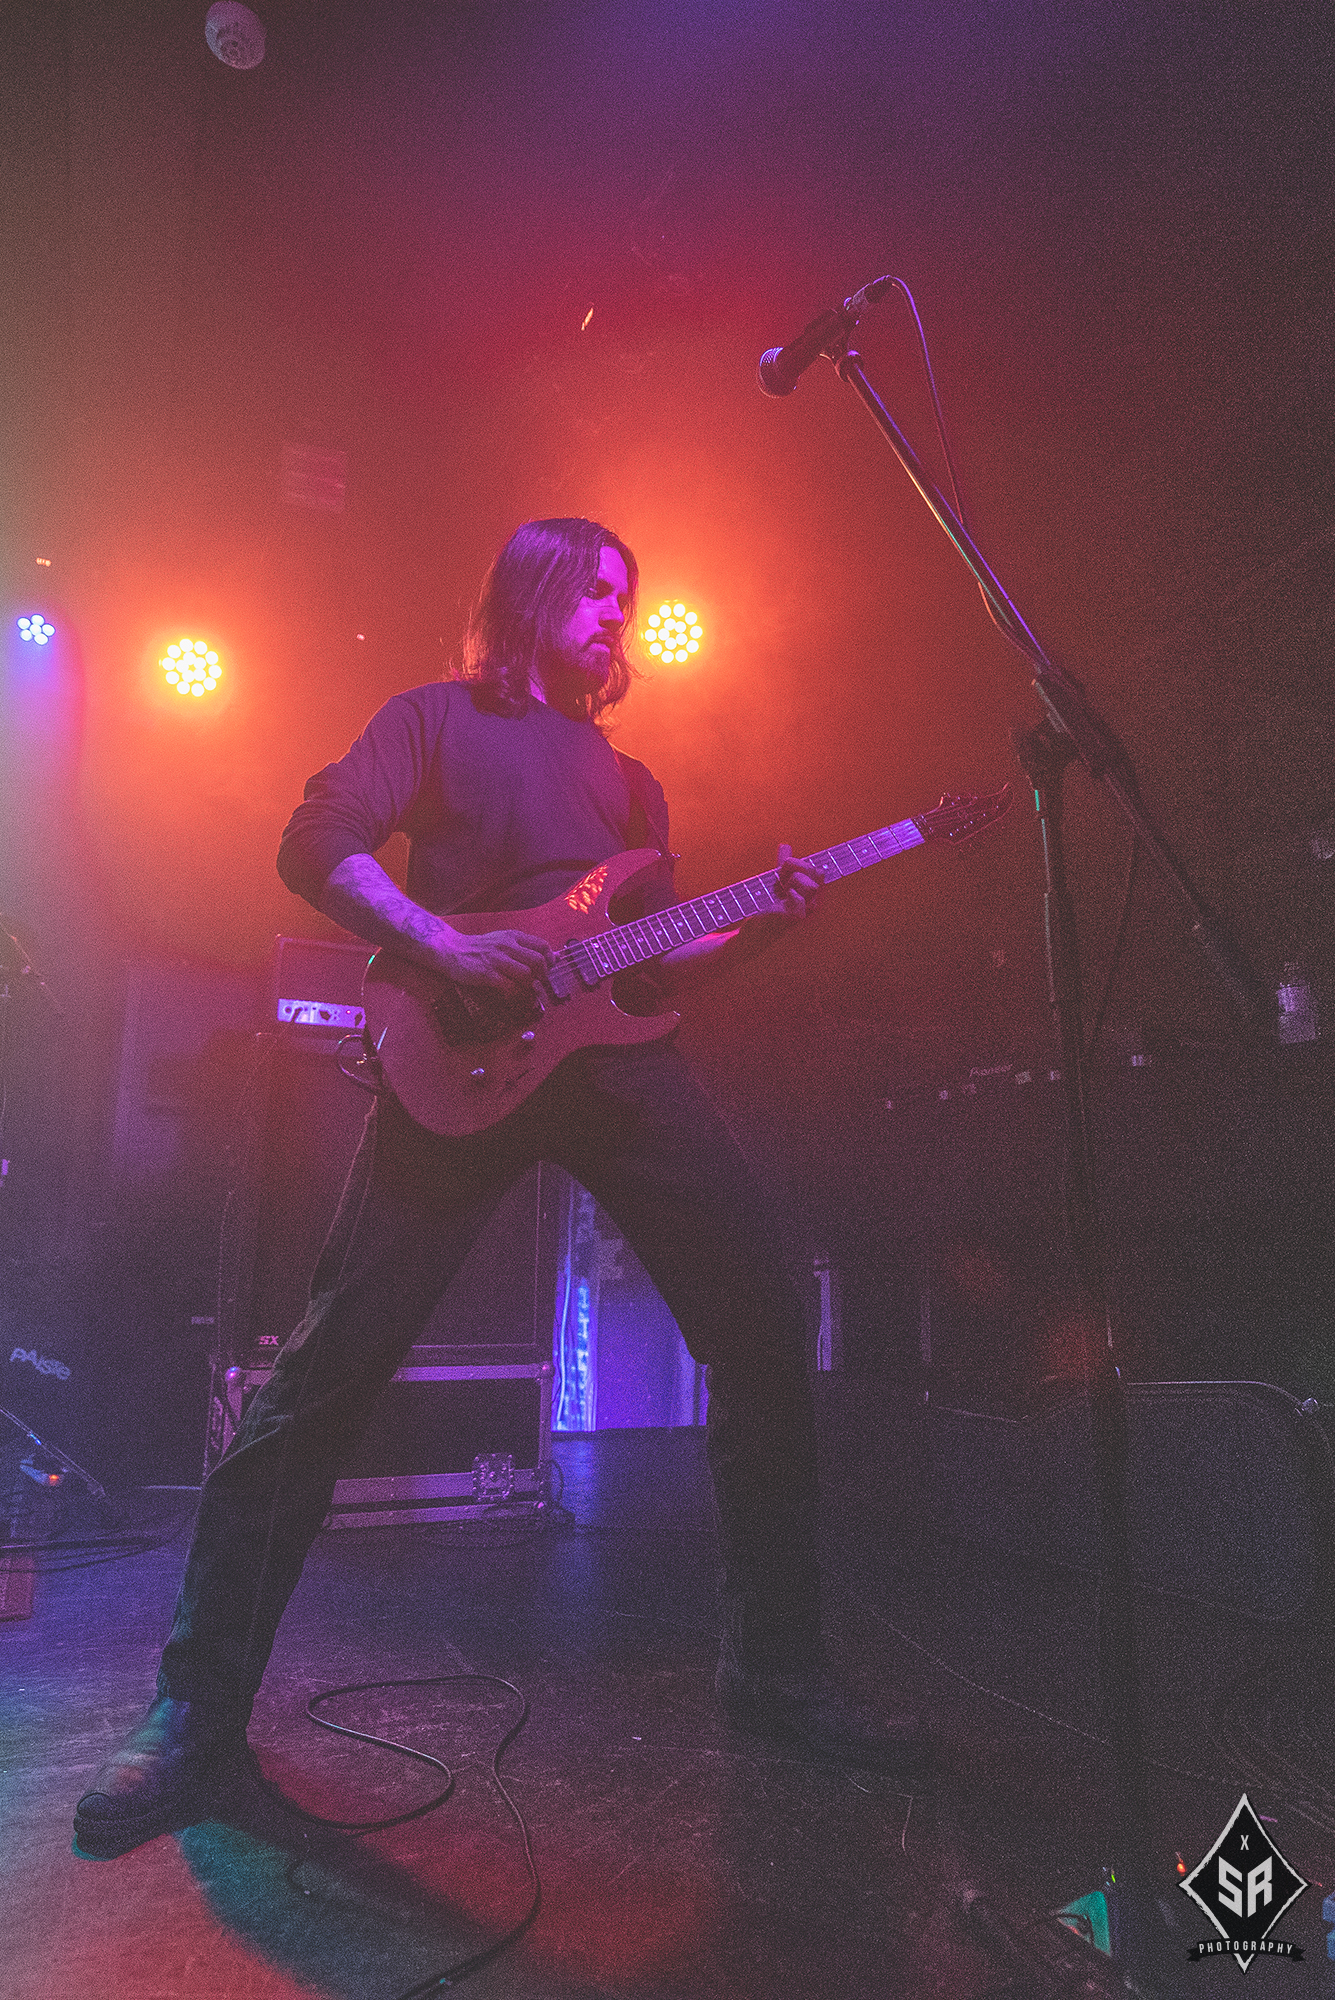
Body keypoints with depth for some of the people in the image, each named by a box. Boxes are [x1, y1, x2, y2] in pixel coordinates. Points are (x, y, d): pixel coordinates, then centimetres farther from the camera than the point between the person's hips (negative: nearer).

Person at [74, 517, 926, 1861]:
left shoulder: (627, 777, 29)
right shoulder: (438, 718, 15)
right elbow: (315, 843, -1)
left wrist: (761, 926, 6)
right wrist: (445, 945, -14)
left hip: (618, 1057, 5)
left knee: (765, 1332, -4)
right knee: (334, 1359, -10)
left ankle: (775, 1668, 12)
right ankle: (199, 1710, 7)